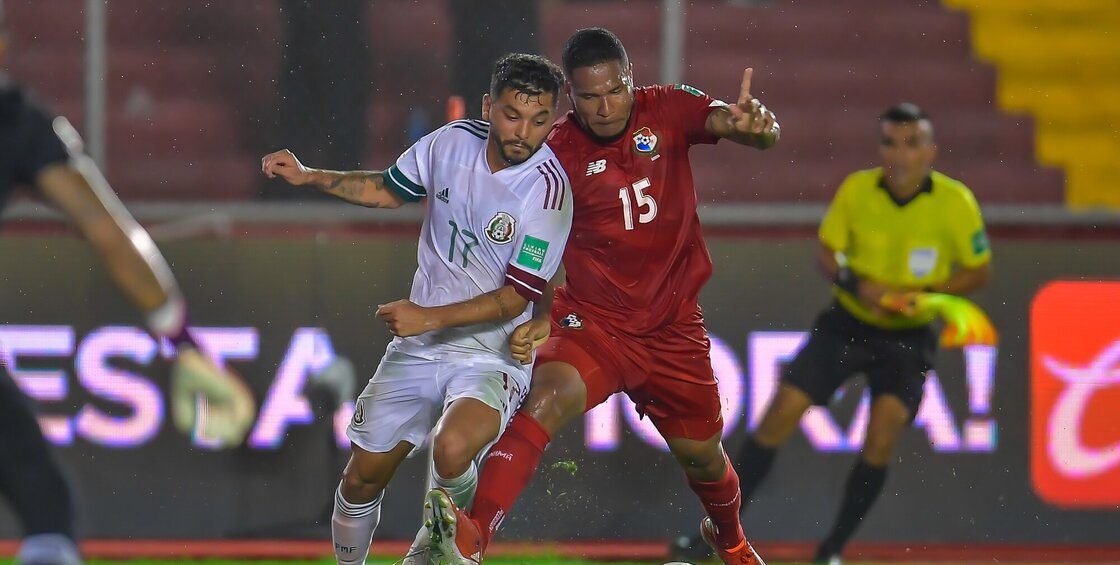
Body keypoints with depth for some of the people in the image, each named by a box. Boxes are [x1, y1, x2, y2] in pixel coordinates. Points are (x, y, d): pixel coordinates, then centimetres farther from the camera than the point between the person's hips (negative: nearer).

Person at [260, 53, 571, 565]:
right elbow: (387, 189, 16)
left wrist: (430, 318, -24)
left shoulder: (548, 189, -20)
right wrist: (308, 177, 7)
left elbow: (515, 298, -18)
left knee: (452, 449, -32)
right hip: (420, 343, 5)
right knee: (363, 477, 7)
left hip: (492, 354, -5)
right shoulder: (452, 142, -4)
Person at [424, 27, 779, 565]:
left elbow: (731, 123, -22)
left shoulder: (668, 110, -6)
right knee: (548, 396, -33)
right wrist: (535, 317, -16)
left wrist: (754, 124, -47)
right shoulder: (557, 152, -9)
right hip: (593, 321, -2)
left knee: (703, 460, 17)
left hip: (674, 329, 2)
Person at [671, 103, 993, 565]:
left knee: (881, 438, -18)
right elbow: (826, 254, 1)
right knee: (779, 415, -7)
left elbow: (979, 271, -4)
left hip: (908, 337, -2)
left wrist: (925, 293, -20)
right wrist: (856, 285, -19)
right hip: (847, 324, 2)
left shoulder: (955, 202, -14)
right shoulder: (856, 191, -10)